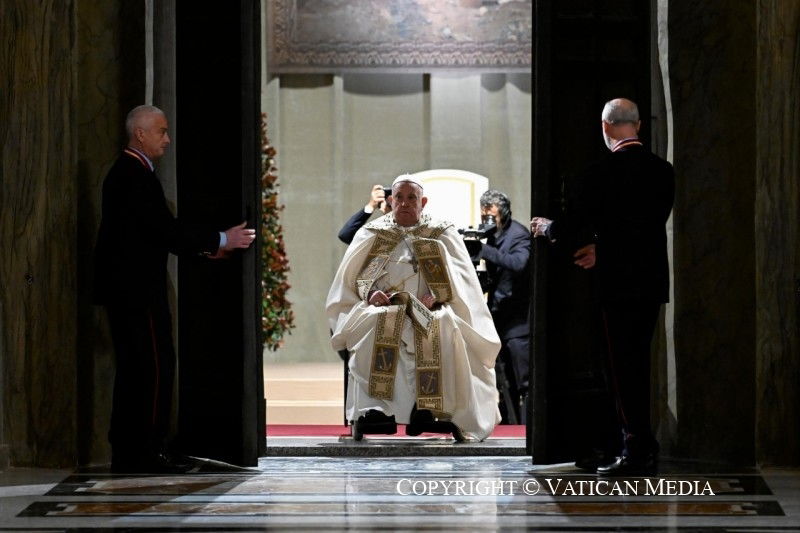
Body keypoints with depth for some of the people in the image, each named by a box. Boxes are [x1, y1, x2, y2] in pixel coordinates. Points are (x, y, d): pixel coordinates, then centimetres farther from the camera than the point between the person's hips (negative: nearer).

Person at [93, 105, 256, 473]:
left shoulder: (125, 172, 17)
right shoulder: (137, 177, -16)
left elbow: (157, 233, 20)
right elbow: (166, 232, -20)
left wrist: (207, 247, 16)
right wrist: (221, 241, -11)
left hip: (125, 289, 11)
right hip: (138, 290, -11)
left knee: (134, 369, 12)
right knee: (155, 366, -7)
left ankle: (127, 452, 15)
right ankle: (146, 452, -6)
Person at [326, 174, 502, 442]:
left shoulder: (443, 235, 16)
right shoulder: (372, 234, 17)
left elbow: (460, 278, 4)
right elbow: (351, 277, 12)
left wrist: (436, 296, -16)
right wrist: (370, 292, -11)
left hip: (432, 312, 0)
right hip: (383, 308, 0)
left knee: (445, 328, -36)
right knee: (376, 324, -36)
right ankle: (373, 408, -41)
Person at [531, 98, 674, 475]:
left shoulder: (603, 172, -13)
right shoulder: (662, 170, 7)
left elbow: (571, 226, -9)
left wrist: (545, 227, 14)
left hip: (619, 282, -6)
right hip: (653, 279, 6)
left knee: (623, 366, -1)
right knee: (639, 363, 14)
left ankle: (636, 450, -2)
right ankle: (643, 450, 18)